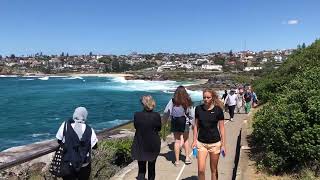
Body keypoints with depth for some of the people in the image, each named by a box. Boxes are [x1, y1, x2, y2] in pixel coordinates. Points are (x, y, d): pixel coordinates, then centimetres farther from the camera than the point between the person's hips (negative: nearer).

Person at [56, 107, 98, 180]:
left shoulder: (65, 125, -12)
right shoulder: (89, 130, -13)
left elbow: (59, 141, -3)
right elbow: (94, 146, -6)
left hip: (68, 164, 0)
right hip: (84, 165, 0)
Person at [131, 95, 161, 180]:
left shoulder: (137, 115, -15)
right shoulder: (156, 116, -16)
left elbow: (136, 127, 0)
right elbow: (159, 128, -2)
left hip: (140, 146, 0)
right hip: (153, 146, 0)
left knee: (141, 169, 9)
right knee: (151, 167, 20)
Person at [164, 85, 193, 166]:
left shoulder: (173, 101, -10)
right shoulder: (188, 101, -7)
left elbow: (166, 111, -9)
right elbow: (191, 113, -5)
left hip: (175, 122, 0)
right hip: (185, 122, 0)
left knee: (177, 141, 9)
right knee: (186, 140, 19)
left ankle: (177, 160, 14)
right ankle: (187, 157, 22)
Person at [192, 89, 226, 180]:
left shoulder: (218, 110, -7)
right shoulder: (198, 109, -1)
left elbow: (221, 128, -4)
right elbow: (196, 125, 6)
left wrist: (223, 145, -5)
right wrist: (194, 140, 1)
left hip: (215, 143, -1)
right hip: (201, 142, 1)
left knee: (214, 170, 11)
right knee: (201, 170, -3)